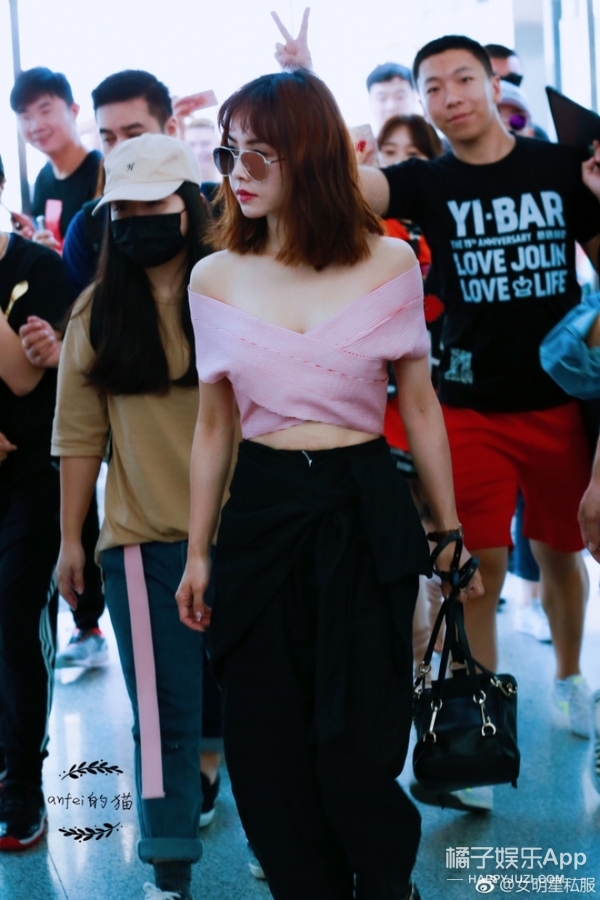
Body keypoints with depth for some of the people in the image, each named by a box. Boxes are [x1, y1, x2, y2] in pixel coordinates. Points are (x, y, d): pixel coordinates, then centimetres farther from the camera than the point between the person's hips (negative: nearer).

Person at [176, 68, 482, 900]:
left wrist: (449, 531, 7)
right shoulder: (215, 278, 3)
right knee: (269, 748, 5)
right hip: (261, 512, 2)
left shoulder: (389, 263, -2)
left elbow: (419, 406, 5)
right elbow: (213, 425, 9)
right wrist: (198, 552, 10)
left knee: (357, 749, -3)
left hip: (365, 513, -2)